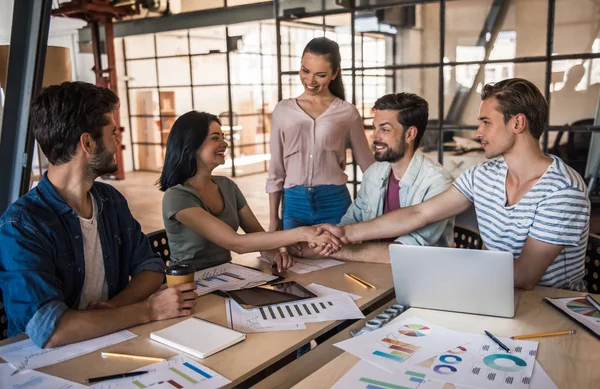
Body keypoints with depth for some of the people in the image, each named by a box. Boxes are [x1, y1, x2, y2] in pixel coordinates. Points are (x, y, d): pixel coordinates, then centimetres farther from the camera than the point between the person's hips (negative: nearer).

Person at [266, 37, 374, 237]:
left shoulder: (348, 113, 1)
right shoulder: (283, 110, 5)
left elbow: (367, 164, 8)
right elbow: (276, 170, 8)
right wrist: (273, 217, 7)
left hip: (334, 202, -1)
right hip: (294, 203, 1)